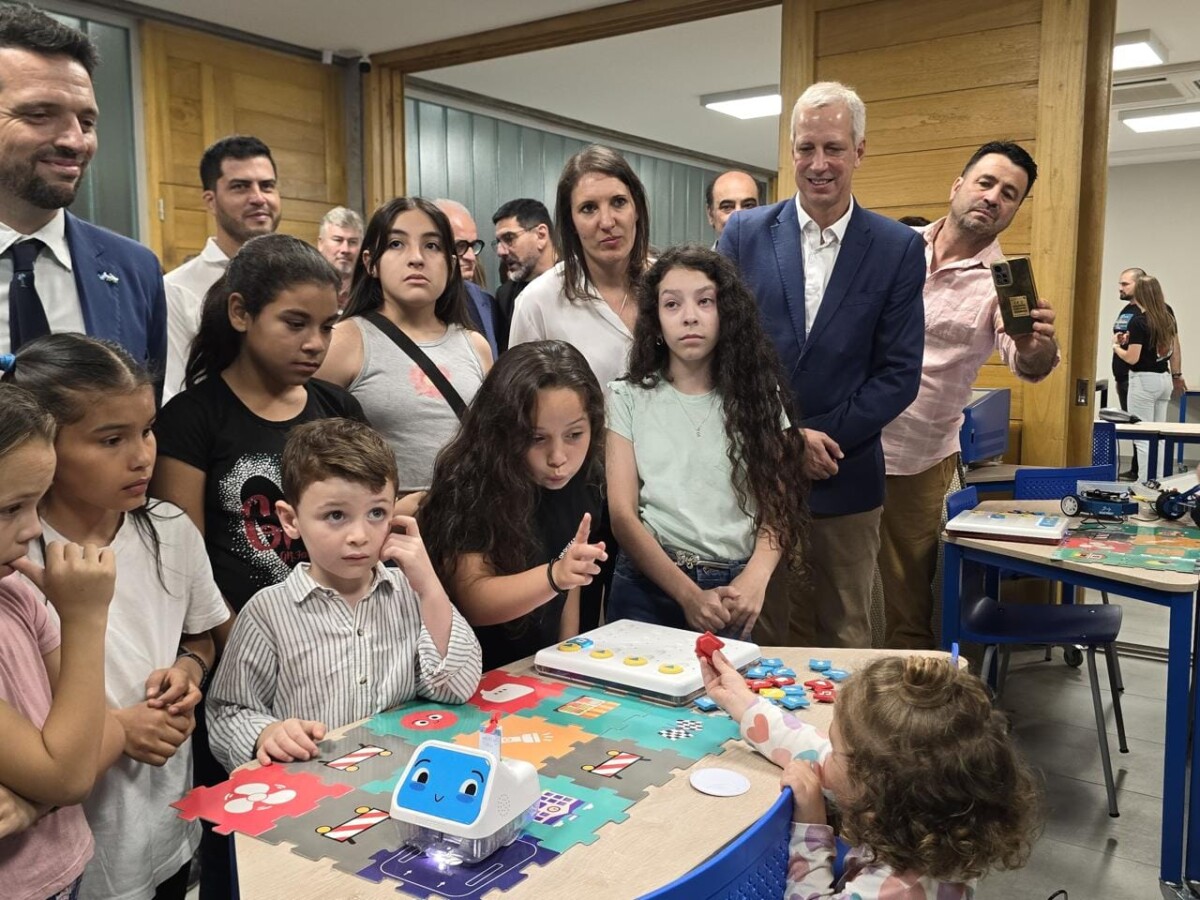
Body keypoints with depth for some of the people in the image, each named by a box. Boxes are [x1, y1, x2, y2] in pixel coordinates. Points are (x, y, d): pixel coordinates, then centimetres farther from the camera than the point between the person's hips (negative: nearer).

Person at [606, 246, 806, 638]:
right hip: (649, 584, -1)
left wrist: (754, 579, -18)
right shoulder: (628, 397, 1)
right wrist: (689, 594, -17)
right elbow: (623, 514, -6)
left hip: (736, 591, 1)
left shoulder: (759, 397, 5)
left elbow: (778, 505, 1)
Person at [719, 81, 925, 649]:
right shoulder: (745, 234, 2)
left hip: (845, 478, 0)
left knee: (844, 640, 12)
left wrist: (818, 436, -12)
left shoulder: (898, 248, 0)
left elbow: (900, 374, -2)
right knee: (767, 635, 12)